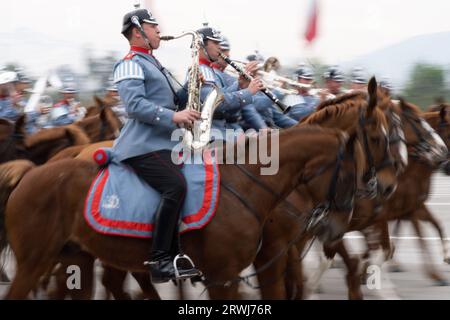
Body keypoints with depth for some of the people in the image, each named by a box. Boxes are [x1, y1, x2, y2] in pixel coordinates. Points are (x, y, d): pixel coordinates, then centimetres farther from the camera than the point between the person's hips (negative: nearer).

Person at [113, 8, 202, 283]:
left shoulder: (152, 64, 27)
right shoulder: (130, 64, -5)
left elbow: (167, 99, 30)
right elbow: (135, 105, -17)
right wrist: (173, 116, -23)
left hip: (161, 144, 11)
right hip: (142, 146, -11)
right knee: (176, 186, -25)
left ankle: (172, 259, 1)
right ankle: (160, 262, -23)